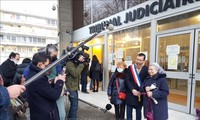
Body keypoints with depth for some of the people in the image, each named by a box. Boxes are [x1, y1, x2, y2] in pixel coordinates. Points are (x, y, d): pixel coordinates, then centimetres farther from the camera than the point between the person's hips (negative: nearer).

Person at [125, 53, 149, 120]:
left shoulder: (146, 69, -5)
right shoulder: (130, 67, -2)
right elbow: (127, 80, -5)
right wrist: (132, 90, -13)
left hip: (140, 94, 0)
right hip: (130, 93, 1)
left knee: (138, 112, 14)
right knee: (129, 111, 10)